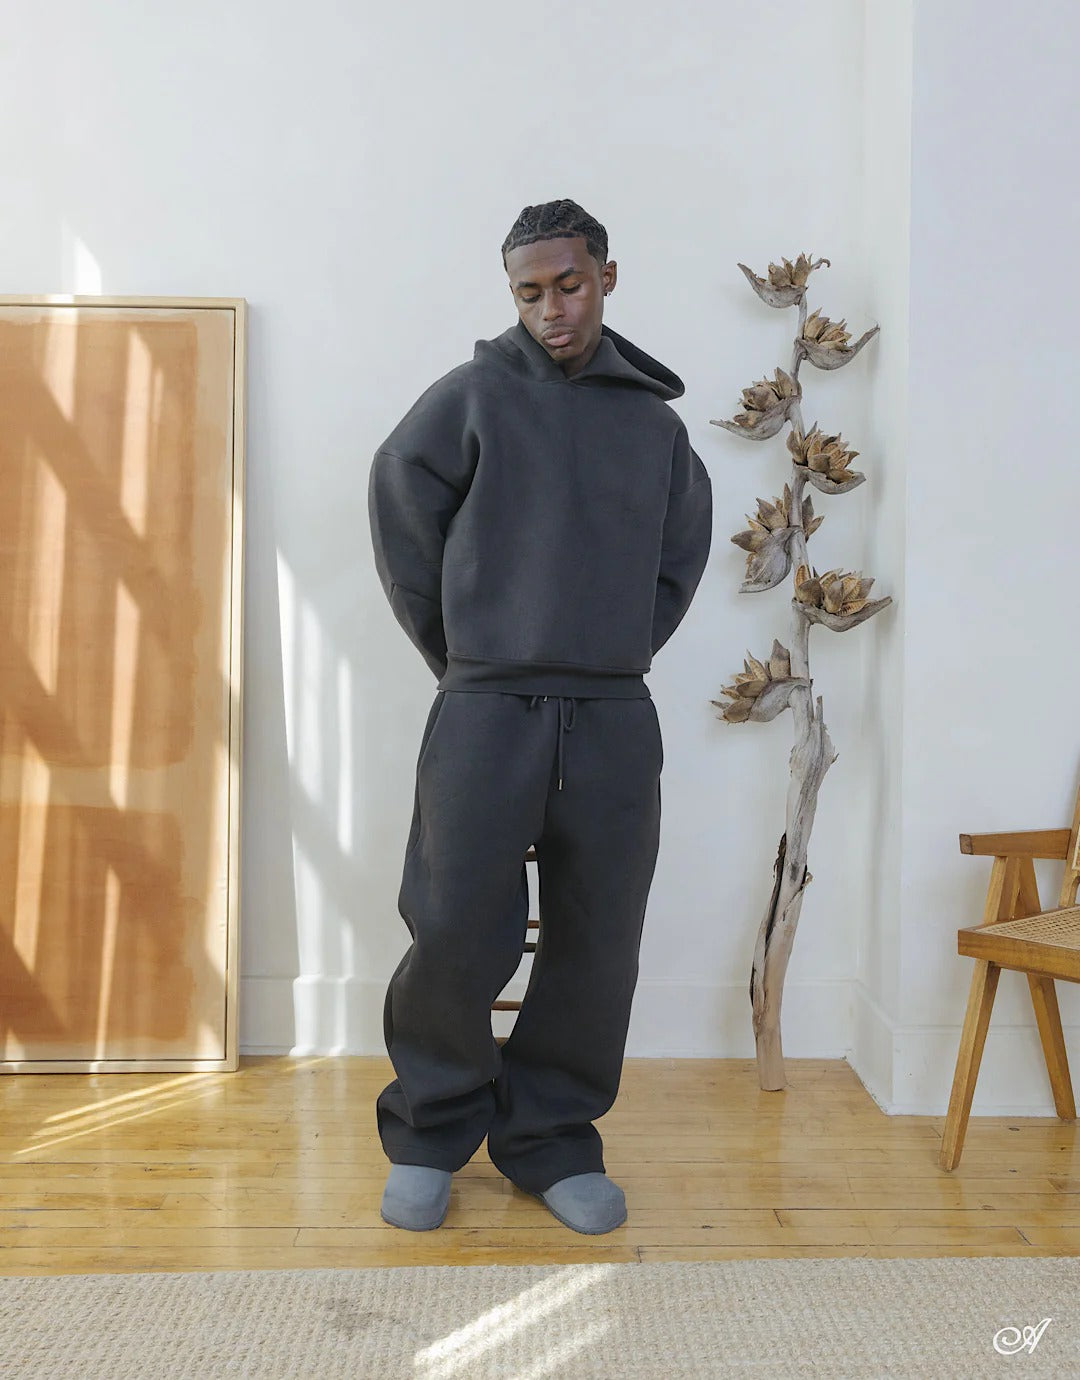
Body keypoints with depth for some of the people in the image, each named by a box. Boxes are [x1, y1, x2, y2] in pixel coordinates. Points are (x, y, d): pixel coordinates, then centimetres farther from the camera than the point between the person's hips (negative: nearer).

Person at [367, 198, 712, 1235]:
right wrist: (457, 656, 4)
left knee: (596, 947, 6)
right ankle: (430, 1132, 22)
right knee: (456, 936, -2)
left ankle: (551, 1138, 25)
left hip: (616, 720, 3)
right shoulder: (474, 394, 2)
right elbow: (402, 523, 3)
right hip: (485, 711, -3)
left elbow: (682, 552, 21)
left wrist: (624, 648, 11)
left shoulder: (656, 421, 12)